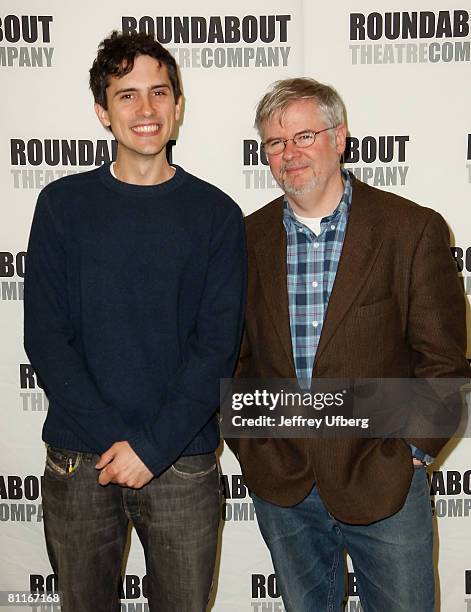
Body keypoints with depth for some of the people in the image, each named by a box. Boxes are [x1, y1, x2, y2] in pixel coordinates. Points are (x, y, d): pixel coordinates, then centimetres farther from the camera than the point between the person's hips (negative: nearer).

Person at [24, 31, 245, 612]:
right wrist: (113, 439, -12)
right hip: (77, 460, 1)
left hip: (182, 461, 0)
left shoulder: (216, 213, -1)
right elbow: (45, 335, -3)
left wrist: (153, 446, -13)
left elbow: (217, 346, -5)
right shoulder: (63, 204, 1)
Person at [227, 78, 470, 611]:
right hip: (278, 485, 3)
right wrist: (247, 444, 0)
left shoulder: (413, 230, -8)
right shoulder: (248, 238, 2)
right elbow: (231, 353, 7)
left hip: (382, 483, -2)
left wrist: (407, 453, -9)